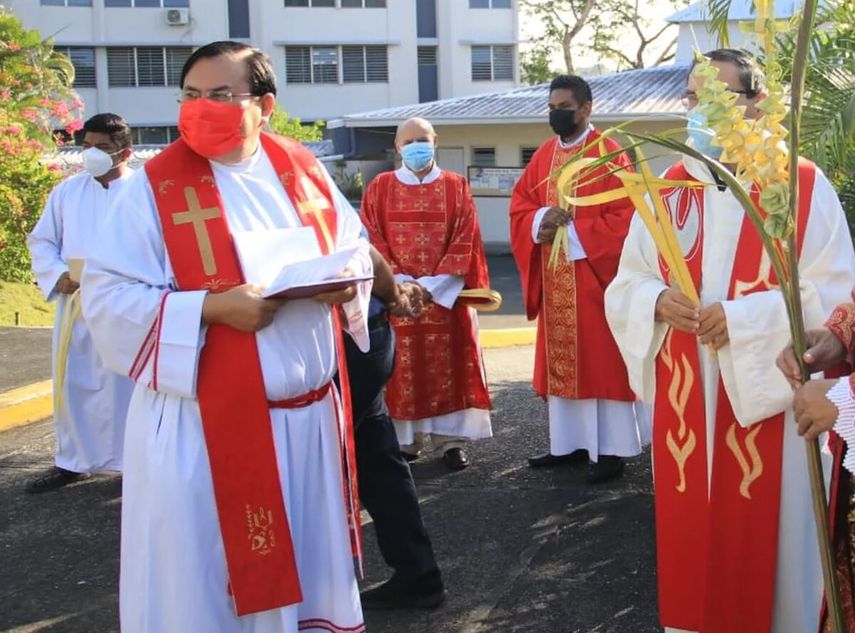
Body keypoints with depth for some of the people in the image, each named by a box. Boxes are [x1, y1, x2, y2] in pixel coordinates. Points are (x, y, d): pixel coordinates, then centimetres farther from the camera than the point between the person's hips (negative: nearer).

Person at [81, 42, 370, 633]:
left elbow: (354, 246, 15)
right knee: (202, 577, 4)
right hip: (206, 424, -4)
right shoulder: (155, 185, -8)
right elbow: (109, 297, -12)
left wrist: (346, 279, -9)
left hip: (310, 410, 5)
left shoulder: (303, 169, 5)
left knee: (310, 558, 18)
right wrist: (211, 307, -23)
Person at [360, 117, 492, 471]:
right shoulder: (379, 188, 6)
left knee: (448, 369, 1)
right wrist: (399, 282, -14)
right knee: (403, 371, 2)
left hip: (447, 295, 0)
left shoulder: (456, 187, 5)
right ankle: (404, 441, 11)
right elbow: (373, 243, -1)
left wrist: (433, 284, -13)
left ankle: (450, 441, 8)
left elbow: (464, 242, -2)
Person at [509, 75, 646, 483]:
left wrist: (569, 231, -15)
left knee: (601, 360, -3)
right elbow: (519, 206, 11)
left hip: (595, 275, -6)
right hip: (554, 282, 6)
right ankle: (568, 442, 19)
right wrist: (542, 221, -11)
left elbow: (623, 218, -13)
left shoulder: (609, 154, -7)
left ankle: (610, 448, 3)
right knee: (561, 359, 10)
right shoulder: (543, 156, 12)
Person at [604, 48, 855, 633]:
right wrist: (657, 301, -14)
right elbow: (625, 284, 9)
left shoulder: (804, 186, -4)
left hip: (770, 398, -3)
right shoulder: (666, 190, 8)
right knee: (689, 532, 11)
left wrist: (744, 316, -20)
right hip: (685, 403, 4)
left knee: (764, 538, 6)